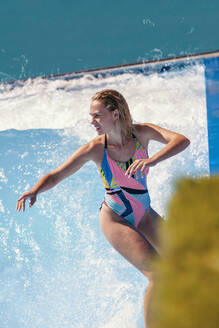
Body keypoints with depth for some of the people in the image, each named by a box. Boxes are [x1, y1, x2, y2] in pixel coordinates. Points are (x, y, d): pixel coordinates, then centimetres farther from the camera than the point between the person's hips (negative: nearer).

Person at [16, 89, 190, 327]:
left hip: (144, 214, 4)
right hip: (115, 219, -4)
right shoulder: (95, 149, -18)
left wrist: (151, 161, -47)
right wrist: (35, 190, -37)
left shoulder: (142, 132, -15)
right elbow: (55, 176, -16)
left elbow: (182, 140, -30)